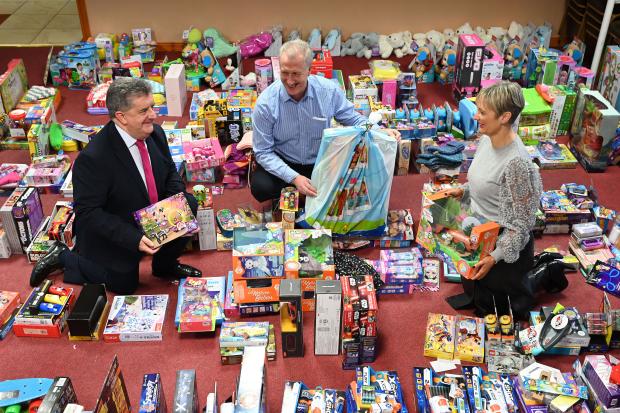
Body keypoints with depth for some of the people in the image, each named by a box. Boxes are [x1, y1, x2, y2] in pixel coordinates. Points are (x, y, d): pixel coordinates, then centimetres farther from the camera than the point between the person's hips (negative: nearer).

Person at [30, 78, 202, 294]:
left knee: (189, 204, -14)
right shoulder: (92, 158, -32)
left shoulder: (155, 133, -13)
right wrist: (133, 239, -34)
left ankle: (165, 264, 10)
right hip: (110, 233, -5)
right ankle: (64, 257, 26)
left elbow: (171, 173, 3)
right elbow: (87, 213, -26)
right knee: (123, 285, 7)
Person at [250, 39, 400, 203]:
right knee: (260, 187, -29)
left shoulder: (329, 90, -15)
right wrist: (294, 178, -27)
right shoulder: (266, 103, -20)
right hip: (284, 164, -1)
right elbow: (263, 152, -14)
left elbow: (353, 119, 2)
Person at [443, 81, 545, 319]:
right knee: (474, 287, 25)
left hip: (505, 243, -8)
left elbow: (521, 221, -24)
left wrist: (496, 257, -24)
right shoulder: (486, 139, -5)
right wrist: (463, 191, -3)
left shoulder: (516, 162, -30)